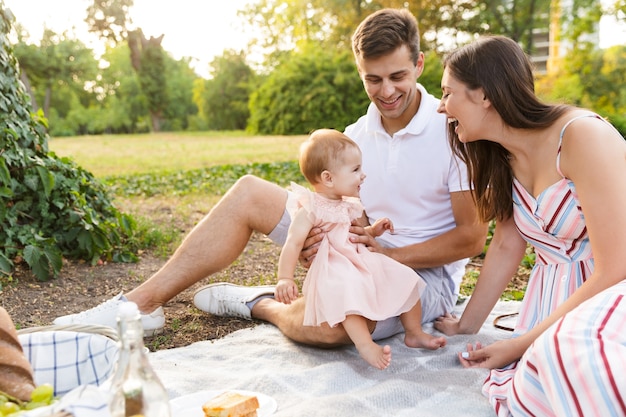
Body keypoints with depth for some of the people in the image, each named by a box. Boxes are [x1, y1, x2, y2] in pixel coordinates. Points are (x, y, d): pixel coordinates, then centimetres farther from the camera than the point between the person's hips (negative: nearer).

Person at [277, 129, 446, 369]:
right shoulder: (311, 210, -11)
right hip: (334, 271, -8)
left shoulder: (350, 206, 15)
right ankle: (365, 345, -38)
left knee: (405, 280, 2)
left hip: (364, 264, 8)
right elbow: (293, 243, -17)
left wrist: (372, 230, 11)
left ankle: (414, 333, 13)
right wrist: (285, 279, -25)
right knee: (349, 295, -39)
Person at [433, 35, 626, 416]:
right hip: (559, 297, 6)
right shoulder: (504, 157, 3)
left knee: (573, 352, -38)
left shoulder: (582, 136, -21)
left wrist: (522, 343, -16)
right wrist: (466, 327, 12)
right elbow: (506, 246, 9)